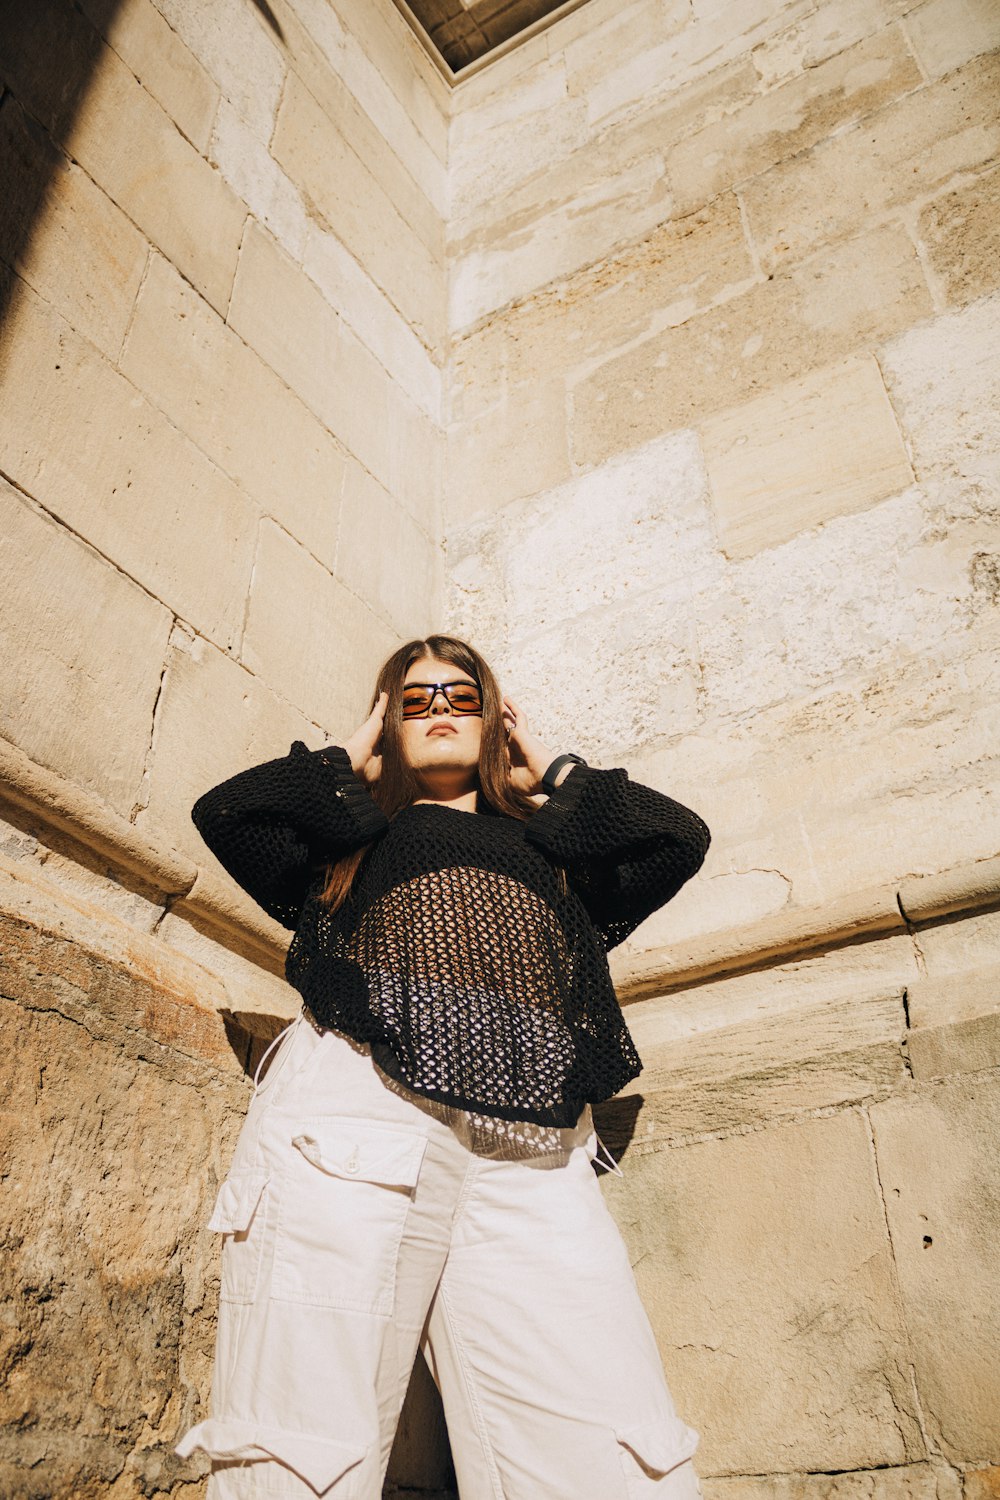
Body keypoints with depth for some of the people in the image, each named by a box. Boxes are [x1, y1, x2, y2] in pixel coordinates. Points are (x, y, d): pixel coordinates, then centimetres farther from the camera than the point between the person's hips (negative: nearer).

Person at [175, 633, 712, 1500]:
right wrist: (351, 762, 26)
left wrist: (550, 773, 31)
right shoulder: (353, 835, 29)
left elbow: (681, 838, 21)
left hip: (534, 1152, 2)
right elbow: (225, 812, 14)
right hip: (352, 1109, -1)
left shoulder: (549, 848, 34)